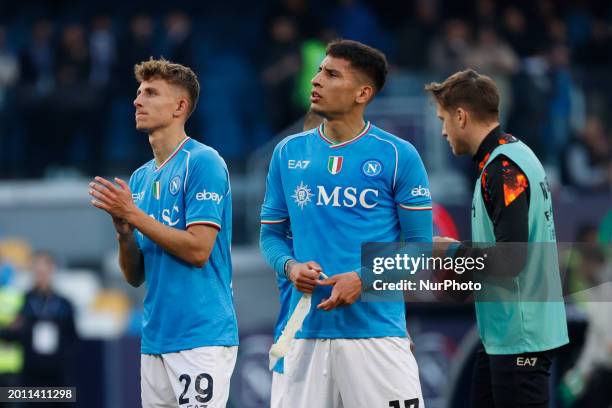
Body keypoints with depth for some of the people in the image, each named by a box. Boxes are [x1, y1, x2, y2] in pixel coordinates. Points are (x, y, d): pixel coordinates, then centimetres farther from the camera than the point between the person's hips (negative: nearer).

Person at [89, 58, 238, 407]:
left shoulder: (203, 162, -8)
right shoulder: (141, 177, 16)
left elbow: (198, 250, -16)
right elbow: (135, 276, 15)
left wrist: (134, 215, -13)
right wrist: (123, 228, -4)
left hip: (201, 336, -8)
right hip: (155, 340, 8)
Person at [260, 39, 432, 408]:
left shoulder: (398, 156, -1)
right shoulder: (289, 153, 11)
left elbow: (419, 246, 0)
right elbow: (271, 234, 17)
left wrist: (365, 279, -15)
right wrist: (291, 267, -5)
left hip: (376, 332, -4)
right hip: (307, 332, 4)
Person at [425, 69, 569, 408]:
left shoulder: (504, 170, -18)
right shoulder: (513, 155, 12)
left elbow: (508, 260, -23)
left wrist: (455, 253, -9)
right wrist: (461, 250, 11)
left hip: (520, 338, -10)